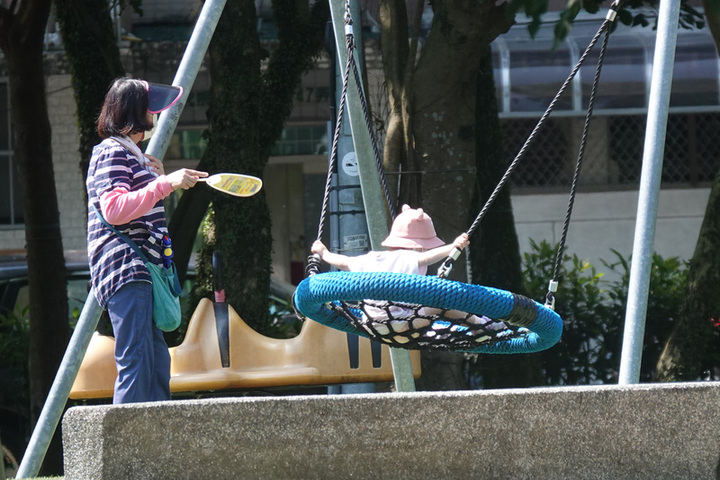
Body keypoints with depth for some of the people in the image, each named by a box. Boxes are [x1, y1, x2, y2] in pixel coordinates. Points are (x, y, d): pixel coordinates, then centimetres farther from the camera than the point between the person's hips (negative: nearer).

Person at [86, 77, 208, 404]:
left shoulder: (130, 154, 24)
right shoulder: (112, 153, -8)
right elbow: (113, 209, -21)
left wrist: (157, 178, 16)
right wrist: (164, 184, -23)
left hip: (139, 271, 11)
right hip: (124, 269, -11)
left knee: (157, 361, 8)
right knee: (136, 362, -17)